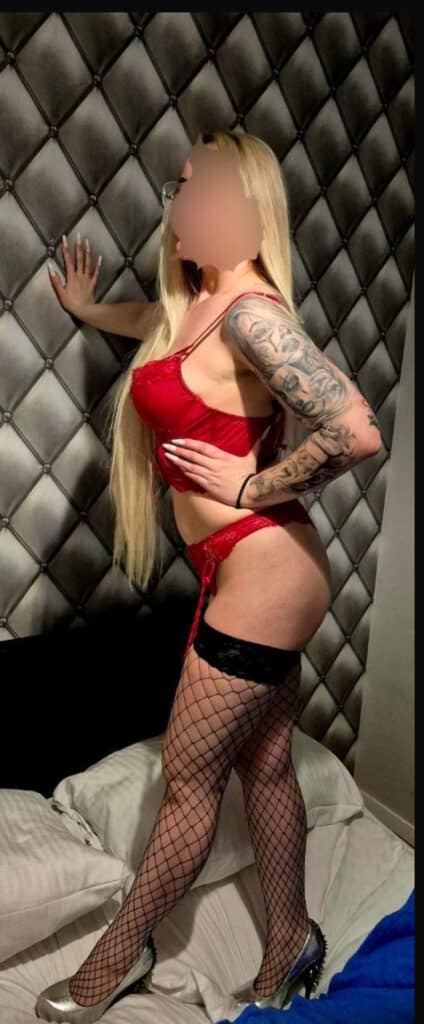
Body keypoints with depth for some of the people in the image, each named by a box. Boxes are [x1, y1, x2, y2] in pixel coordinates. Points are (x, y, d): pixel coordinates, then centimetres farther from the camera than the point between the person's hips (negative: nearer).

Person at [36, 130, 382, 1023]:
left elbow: (357, 432, -27)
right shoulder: (200, 303, 13)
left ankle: (122, 950, 30)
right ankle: (291, 943, 39)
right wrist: (88, 309, 54)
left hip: (262, 573, -9)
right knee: (263, 766, 19)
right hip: (253, 574, 9)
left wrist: (254, 486, -15)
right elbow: (160, 324, 39)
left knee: (189, 779, 8)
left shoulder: (250, 309, -16)